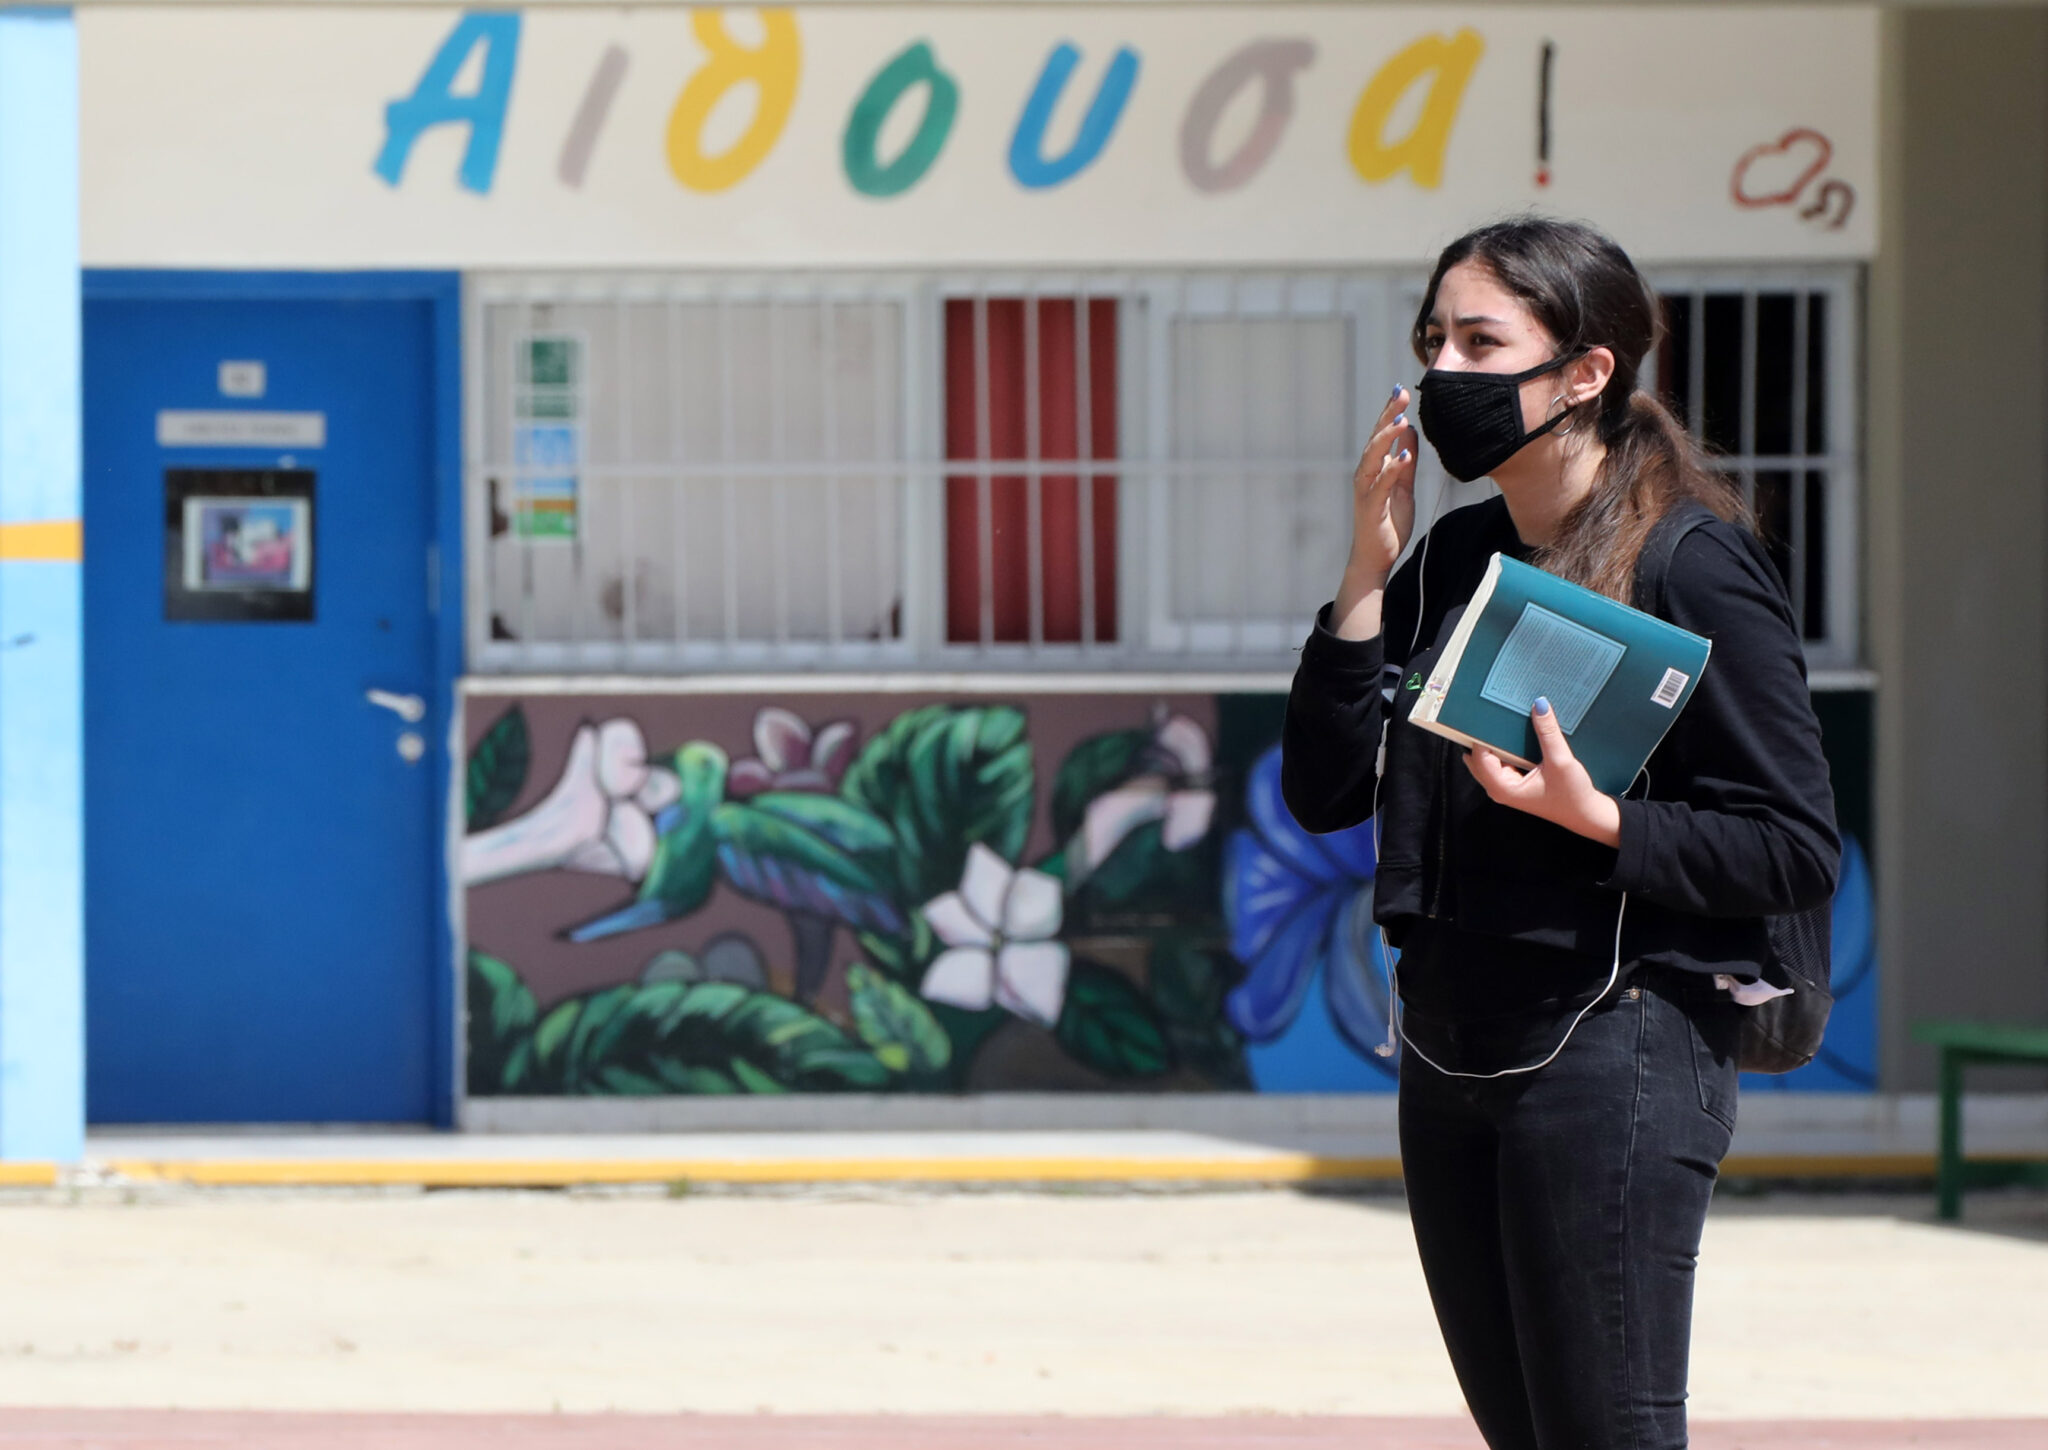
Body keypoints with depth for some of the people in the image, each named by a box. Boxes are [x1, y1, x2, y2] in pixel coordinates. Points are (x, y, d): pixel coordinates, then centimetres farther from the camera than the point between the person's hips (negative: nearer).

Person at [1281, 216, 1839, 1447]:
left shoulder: (1696, 568, -9)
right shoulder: (1452, 562, 11)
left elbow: (1800, 851, -10)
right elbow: (1324, 794, 5)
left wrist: (1596, 818, -22)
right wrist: (1369, 576, -3)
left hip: (1617, 1054, -7)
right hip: (1453, 1054, 7)